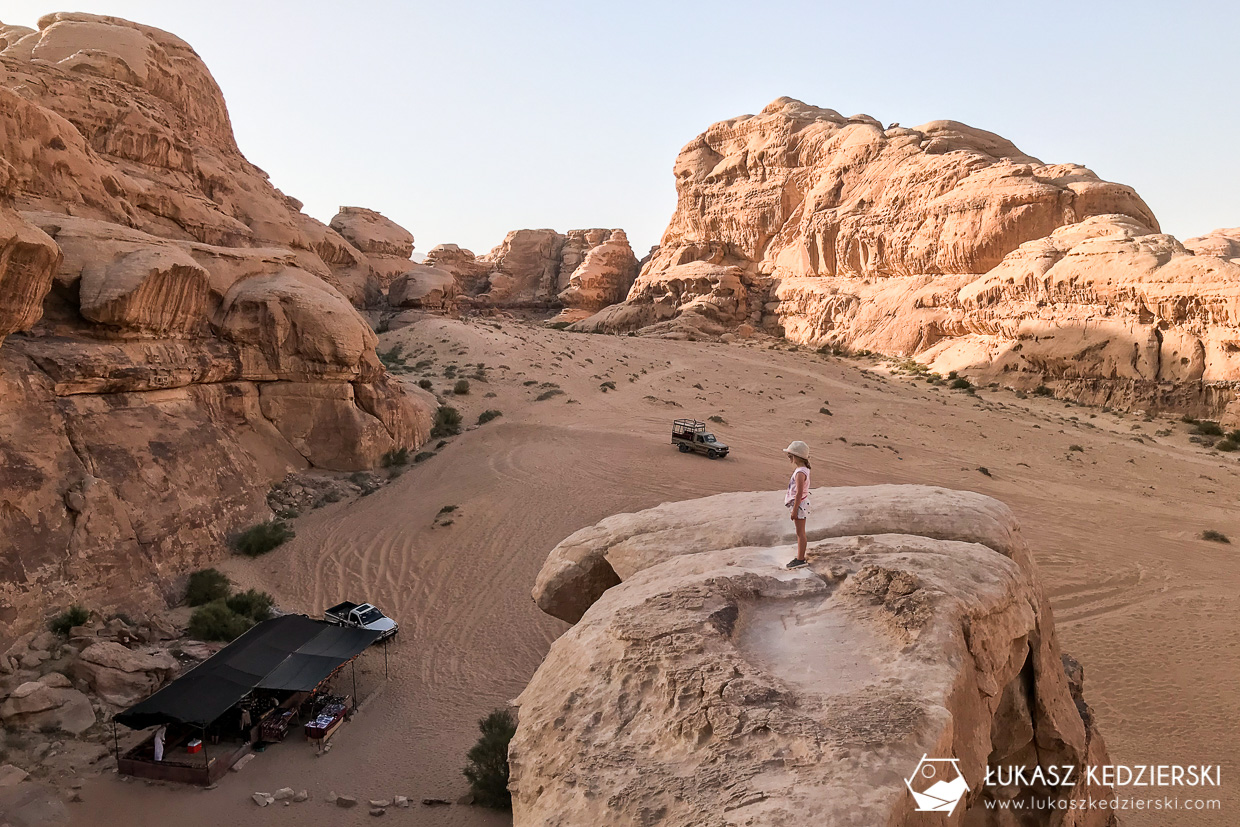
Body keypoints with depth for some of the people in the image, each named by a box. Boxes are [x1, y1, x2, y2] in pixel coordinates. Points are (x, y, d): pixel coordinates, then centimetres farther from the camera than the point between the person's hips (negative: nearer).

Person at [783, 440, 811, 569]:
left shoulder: (800, 473, -24)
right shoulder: (803, 469, 8)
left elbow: (799, 493, -24)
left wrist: (794, 510, -20)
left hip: (800, 504, -10)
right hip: (800, 504, 10)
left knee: (800, 532, -1)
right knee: (800, 532, 17)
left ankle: (801, 559, 6)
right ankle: (800, 557, 27)